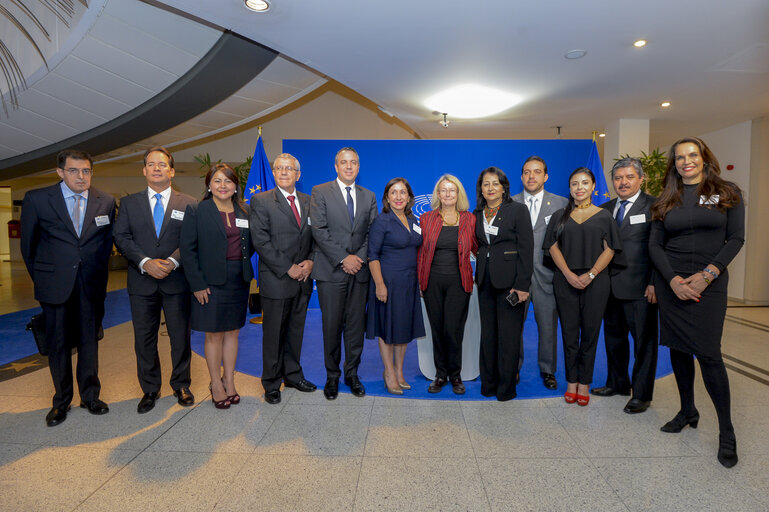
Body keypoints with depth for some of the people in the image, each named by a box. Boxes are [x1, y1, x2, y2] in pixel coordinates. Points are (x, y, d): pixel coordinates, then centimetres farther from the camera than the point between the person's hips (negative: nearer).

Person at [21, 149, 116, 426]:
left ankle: (90, 396, 25)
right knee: (58, 343, 9)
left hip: (91, 285, 1)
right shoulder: (36, 199, -3)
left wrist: (97, 273, 10)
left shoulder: (106, 202, 1)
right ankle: (61, 401, 25)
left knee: (89, 341, 11)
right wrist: (40, 277, 10)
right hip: (55, 284, -1)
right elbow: (28, 244, 6)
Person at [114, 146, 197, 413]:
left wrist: (173, 261, -17)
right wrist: (145, 262, -14)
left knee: (180, 337, 8)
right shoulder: (129, 203, 9)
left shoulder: (188, 203, 3)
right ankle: (150, 389, 27)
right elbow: (121, 238, 1)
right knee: (144, 338, 10)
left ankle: (181, 385, 26)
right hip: (142, 282, 2)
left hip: (177, 281, -1)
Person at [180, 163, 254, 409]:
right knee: (214, 334, 5)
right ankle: (216, 384, 21)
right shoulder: (196, 211, -3)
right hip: (211, 282, -4)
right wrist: (197, 284, -11)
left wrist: (243, 265, -1)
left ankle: (229, 381, 25)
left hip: (239, 281, 4)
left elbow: (250, 245, 15)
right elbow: (187, 249, -7)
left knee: (232, 332, 12)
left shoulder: (244, 213, 8)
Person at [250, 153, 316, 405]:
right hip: (276, 280, -4)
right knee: (273, 334, 7)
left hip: (302, 279, 4)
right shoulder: (261, 201, -4)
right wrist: (288, 268, -14)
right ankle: (271, 383, 23)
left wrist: (310, 261, -6)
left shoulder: (308, 202, 11)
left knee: (296, 330, 15)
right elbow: (260, 241, -11)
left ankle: (292, 374, 32)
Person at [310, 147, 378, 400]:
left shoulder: (369, 196, 13)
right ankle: (332, 376, 21)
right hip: (331, 271, -3)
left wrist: (360, 258, -8)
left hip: (359, 270, 3)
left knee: (356, 325, 8)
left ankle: (352, 374, 24)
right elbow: (319, 230, -7)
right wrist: (343, 258, -13)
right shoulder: (320, 192, 2)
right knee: (332, 326, 4)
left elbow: (372, 232, 8)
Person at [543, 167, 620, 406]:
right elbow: (553, 247, 3)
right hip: (566, 281, 1)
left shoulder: (603, 216, 7)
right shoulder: (559, 216, 10)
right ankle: (571, 382, 16)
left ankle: (584, 384, 15)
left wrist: (590, 274, -12)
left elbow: (609, 250, 1)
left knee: (590, 333, 4)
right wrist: (569, 274, -10)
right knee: (569, 333, 4)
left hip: (595, 282, 0)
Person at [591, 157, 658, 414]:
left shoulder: (653, 206, -4)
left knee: (644, 340, 5)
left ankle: (642, 394, 19)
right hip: (610, 285, 6)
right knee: (614, 336, 17)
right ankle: (618, 383, 34)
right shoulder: (605, 209, 12)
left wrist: (655, 283, -15)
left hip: (640, 287, -5)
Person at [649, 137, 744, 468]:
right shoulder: (667, 200, 8)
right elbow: (654, 244, 4)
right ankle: (687, 412, 27)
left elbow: (736, 238, -2)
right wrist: (672, 279, -9)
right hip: (671, 282, 3)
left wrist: (707, 275, -14)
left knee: (708, 353, -6)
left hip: (709, 283, -2)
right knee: (678, 349, 9)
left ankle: (726, 433, 9)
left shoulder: (727, 193, 4)